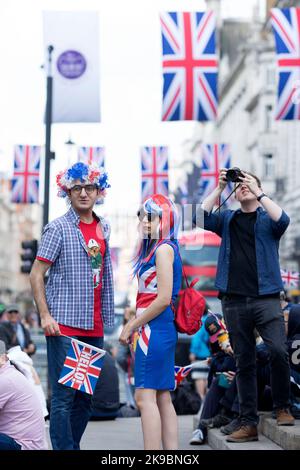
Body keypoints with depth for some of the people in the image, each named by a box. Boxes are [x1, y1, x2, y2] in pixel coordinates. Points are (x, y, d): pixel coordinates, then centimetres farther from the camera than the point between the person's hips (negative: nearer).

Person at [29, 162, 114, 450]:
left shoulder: (103, 228, 13)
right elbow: (36, 275, -7)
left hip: (94, 328, 6)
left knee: (86, 397, 11)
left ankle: (71, 445, 21)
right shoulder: (58, 228, -4)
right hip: (64, 326, -6)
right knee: (63, 396, -6)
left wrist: (106, 318, 16)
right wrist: (45, 316, -15)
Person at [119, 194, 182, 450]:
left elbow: (163, 299, -17)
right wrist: (133, 323, 14)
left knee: (145, 397, -10)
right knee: (162, 398, 9)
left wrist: (132, 326, -10)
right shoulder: (155, 249, 18)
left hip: (155, 330, -10)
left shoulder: (164, 249, -10)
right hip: (161, 331, 10)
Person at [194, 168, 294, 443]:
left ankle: (283, 407, 2)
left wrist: (258, 193, -11)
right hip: (234, 300, 2)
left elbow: (282, 220, -12)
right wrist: (219, 188, -1)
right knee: (244, 363, 5)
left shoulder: (267, 218, 10)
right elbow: (200, 218, 0)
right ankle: (248, 423, 8)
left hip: (266, 297, -2)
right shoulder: (227, 219, 16)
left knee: (279, 351, -18)